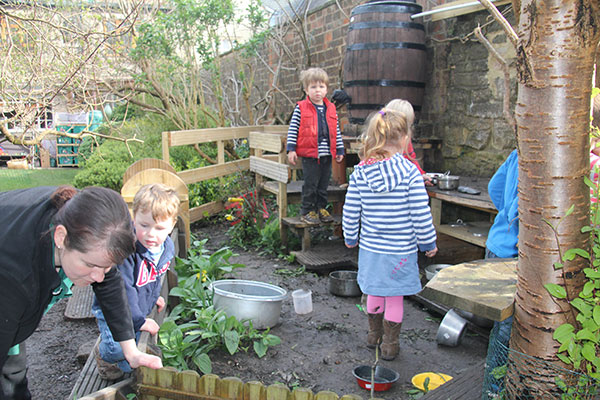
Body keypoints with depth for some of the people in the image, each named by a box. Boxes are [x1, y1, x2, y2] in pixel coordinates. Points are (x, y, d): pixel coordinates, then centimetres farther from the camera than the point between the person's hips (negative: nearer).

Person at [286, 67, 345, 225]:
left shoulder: (331, 108, 10)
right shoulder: (301, 108, -3)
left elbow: (336, 131, 15)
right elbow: (293, 129, -2)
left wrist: (340, 150, 13)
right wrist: (291, 149, -8)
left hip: (327, 154, 4)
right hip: (310, 154, -4)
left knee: (323, 184, 13)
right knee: (310, 184, 1)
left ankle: (321, 208, 27)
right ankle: (307, 211, 13)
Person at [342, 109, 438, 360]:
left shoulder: (360, 172, -6)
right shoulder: (410, 172, -16)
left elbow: (350, 211, -1)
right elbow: (421, 215, -13)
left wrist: (350, 237, 15)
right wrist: (429, 243, 2)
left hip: (370, 247, 4)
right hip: (401, 249, -4)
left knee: (375, 292, 22)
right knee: (395, 297, 12)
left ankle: (374, 334, 40)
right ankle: (389, 344, 25)